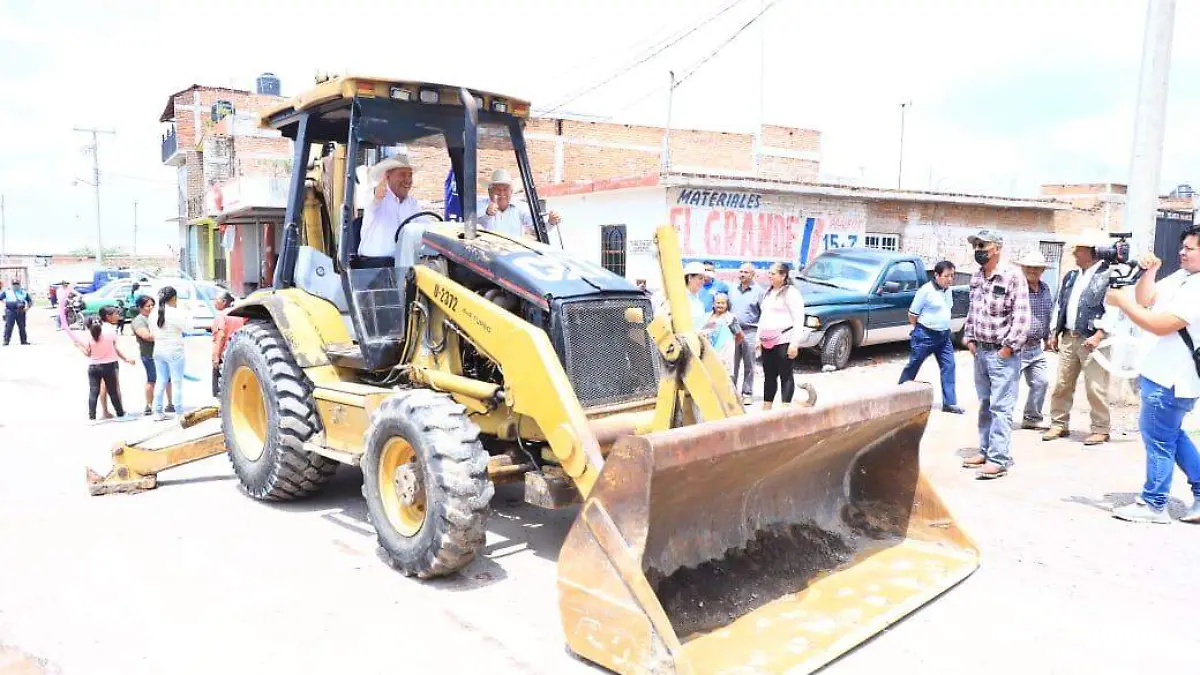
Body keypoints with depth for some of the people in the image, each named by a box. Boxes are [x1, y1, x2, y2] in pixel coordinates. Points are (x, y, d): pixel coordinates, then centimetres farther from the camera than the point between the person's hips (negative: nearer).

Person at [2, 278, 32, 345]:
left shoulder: (24, 292, 12)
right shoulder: (7, 291, 8)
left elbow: (30, 301, 16)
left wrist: (28, 306, -2)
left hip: (21, 312, 2)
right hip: (10, 311, -2)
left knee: (22, 327, 7)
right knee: (8, 326, -8)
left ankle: (24, 340, 13)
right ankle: (6, 340, -6)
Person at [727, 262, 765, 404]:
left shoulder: (759, 291, -1)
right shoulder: (732, 290, 13)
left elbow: (764, 314, -1)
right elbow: (727, 309, 19)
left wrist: (760, 333, -7)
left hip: (750, 332, -3)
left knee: (748, 365, 3)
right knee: (732, 363, 4)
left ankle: (747, 393, 10)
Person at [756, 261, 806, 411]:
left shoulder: (791, 292, -7)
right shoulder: (768, 292, 18)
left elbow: (799, 320, -12)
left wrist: (795, 343, -18)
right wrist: (759, 339, 20)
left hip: (784, 341, -8)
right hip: (768, 342, 8)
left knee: (785, 375, -3)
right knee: (769, 376, 11)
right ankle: (766, 407, 18)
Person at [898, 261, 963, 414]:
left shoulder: (948, 290, 5)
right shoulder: (926, 290, -17)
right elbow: (912, 315, -12)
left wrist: (943, 327, 13)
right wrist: (921, 328, 0)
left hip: (944, 335, 7)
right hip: (925, 335, -7)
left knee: (949, 366, 1)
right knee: (913, 366, 6)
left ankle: (949, 403, 5)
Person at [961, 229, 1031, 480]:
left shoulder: (1012, 276, -11)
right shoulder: (976, 277, 11)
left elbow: (1021, 316, -14)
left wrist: (1009, 346, -15)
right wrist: (970, 338, 12)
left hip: (1002, 353, -7)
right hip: (980, 351, 7)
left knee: (1000, 407, -6)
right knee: (985, 404, 14)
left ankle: (999, 459, -4)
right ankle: (985, 451, 22)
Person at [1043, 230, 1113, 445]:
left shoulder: (1108, 276, -8)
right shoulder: (1072, 276, 15)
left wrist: (1098, 336, -20)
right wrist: (1055, 332, 16)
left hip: (1091, 340, -7)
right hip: (1068, 338, 7)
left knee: (1095, 388, -2)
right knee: (1062, 384, 10)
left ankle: (1100, 430, 9)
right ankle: (1059, 424, 21)